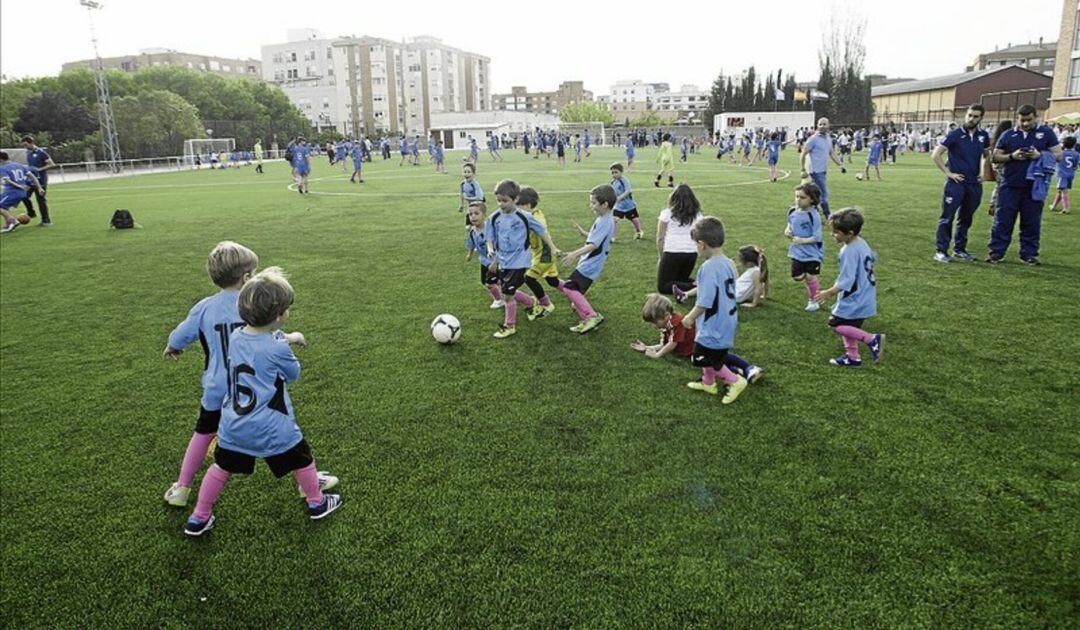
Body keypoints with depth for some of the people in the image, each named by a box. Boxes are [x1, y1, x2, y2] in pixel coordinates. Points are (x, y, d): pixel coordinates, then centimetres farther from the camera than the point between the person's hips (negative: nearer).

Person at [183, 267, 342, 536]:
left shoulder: (235, 337, -3)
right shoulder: (278, 350, -22)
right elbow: (293, 374, -2)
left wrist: (286, 338, 26)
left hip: (234, 426, 5)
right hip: (272, 429, -5)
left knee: (221, 467, 21)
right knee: (302, 460, 18)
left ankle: (198, 519, 30)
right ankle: (317, 503, 37)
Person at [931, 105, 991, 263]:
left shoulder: (983, 136, 7)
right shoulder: (955, 134, -7)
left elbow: (987, 155, 23)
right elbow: (936, 155, -8)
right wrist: (948, 173, -10)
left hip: (974, 184, 5)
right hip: (956, 183, -5)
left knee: (966, 218, 13)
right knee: (947, 217, -6)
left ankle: (960, 249, 23)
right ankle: (941, 251, 0)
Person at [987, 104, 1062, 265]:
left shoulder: (1046, 133, 6)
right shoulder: (1008, 135, 8)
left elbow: (1058, 155, 5)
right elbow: (996, 156, 8)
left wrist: (1040, 155, -14)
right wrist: (1012, 156, -11)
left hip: (1034, 187, 0)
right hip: (1010, 186, 0)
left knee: (1032, 223, 5)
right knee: (1002, 220, 0)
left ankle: (1029, 253, 14)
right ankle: (996, 252, 6)